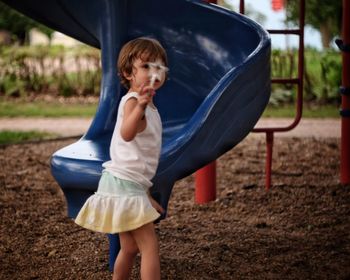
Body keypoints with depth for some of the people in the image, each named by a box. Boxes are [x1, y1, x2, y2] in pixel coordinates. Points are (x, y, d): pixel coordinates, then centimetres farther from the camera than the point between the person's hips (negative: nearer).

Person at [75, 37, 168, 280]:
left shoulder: (148, 107, 16)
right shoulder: (132, 101, -15)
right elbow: (126, 134, -39)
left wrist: (146, 195, 26)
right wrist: (140, 107, -57)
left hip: (131, 184, 10)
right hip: (124, 183, -10)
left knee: (130, 248, 16)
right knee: (150, 246, -11)